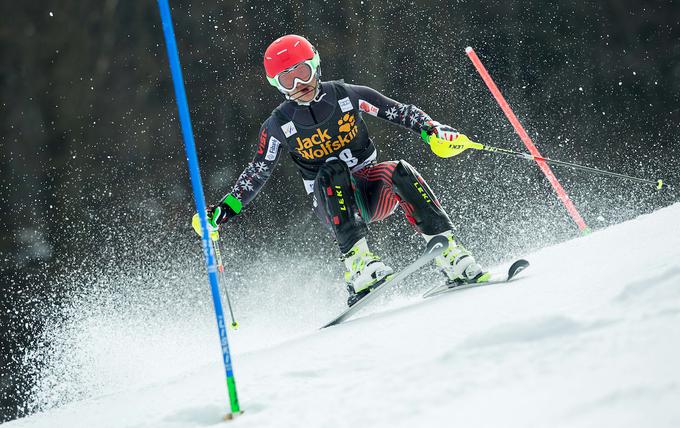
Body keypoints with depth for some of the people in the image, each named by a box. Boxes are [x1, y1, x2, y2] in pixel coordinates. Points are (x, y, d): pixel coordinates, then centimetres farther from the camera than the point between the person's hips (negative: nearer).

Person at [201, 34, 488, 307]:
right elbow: (257, 173, 7)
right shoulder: (279, 126, -3)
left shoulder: (348, 96, -4)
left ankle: (452, 258, -32)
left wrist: (433, 130, -14)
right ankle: (358, 263, -43)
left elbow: (401, 112, 3)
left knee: (400, 172, -31)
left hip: (374, 191, 1)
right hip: (334, 206, -1)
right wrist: (225, 209, -4)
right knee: (332, 171, -33)